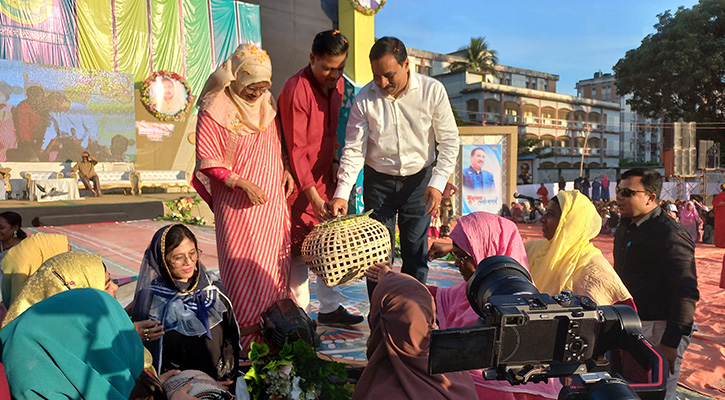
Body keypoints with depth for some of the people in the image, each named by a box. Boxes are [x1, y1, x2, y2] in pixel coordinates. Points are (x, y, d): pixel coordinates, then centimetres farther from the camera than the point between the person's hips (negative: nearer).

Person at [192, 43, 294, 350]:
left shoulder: (266, 104, 7)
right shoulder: (215, 111, -11)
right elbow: (208, 162, -10)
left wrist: (285, 170, 5)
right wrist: (242, 183, -18)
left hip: (272, 199, 6)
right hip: (238, 204, -6)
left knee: (275, 261, 9)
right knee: (244, 265, -1)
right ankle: (246, 332, 13)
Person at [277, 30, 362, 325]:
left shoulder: (337, 84, 5)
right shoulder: (296, 90, -20)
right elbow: (296, 149, -21)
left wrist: (333, 162, 10)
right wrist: (313, 196, -22)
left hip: (325, 175, 7)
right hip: (299, 179, -7)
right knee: (300, 247, 0)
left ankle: (329, 308, 23)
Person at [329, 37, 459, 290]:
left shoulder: (433, 91, -11)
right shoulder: (365, 98, -9)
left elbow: (449, 140, -6)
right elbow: (354, 149, -8)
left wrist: (438, 182, -17)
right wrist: (341, 193, -18)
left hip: (419, 179, 0)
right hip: (378, 181, 1)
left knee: (416, 251, 4)